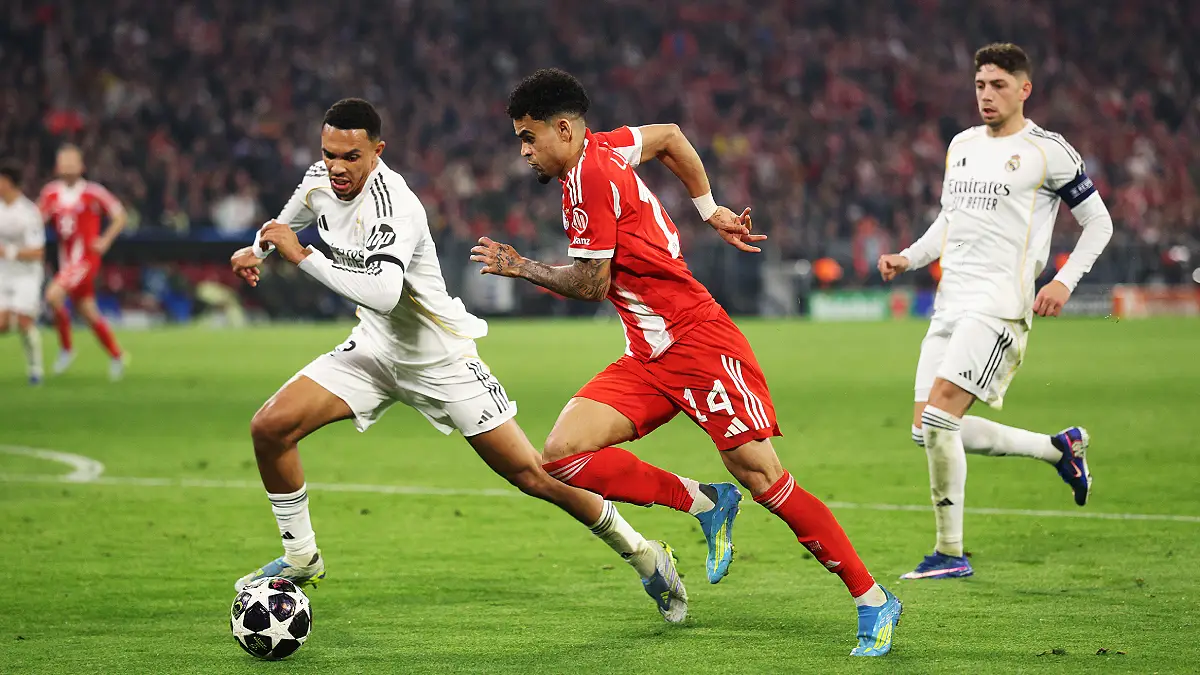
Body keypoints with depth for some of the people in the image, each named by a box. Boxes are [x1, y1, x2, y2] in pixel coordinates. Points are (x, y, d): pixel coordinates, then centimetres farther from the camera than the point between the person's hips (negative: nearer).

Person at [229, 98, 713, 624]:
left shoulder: (393, 207, -31)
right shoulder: (321, 180, -5)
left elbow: (382, 292, -48)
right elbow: (291, 216, 23)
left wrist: (301, 256, -41)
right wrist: (259, 248, 15)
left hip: (440, 358, -7)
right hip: (376, 346, 7)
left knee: (530, 474, -4)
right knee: (270, 428, -10)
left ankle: (641, 553, 16)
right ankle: (300, 559, 9)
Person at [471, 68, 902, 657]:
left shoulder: (589, 174, -15)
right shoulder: (603, 148, 12)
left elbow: (590, 283, -13)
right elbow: (669, 135, 30)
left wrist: (521, 267, 1)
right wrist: (710, 211, 31)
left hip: (699, 343, -9)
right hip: (649, 360, 9)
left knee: (762, 479, -11)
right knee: (563, 454, -9)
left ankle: (873, 601, -1)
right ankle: (700, 503, -1)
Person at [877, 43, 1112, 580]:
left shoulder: (1048, 152, -3)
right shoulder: (961, 145, 16)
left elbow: (1098, 222, 2)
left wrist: (1064, 282, -10)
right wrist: (909, 258, 13)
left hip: (998, 305, -8)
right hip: (951, 303, 8)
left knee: (938, 417, -19)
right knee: (929, 430, 3)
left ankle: (950, 553, -8)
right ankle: (1060, 448, 22)